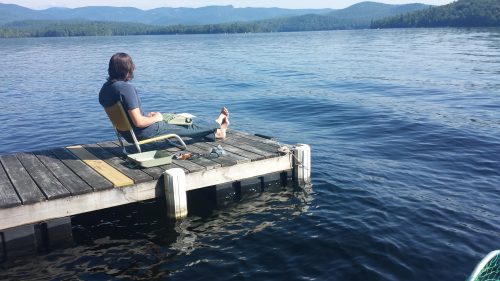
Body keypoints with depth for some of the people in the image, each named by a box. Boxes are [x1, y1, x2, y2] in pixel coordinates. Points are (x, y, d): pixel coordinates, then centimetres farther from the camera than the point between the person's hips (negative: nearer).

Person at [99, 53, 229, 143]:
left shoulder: (105, 88, 0)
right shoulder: (126, 88, -29)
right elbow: (138, 122, -29)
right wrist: (155, 118, -10)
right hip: (143, 133, -9)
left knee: (173, 120, 23)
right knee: (187, 127, 11)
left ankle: (214, 133, 36)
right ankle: (217, 125, 37)